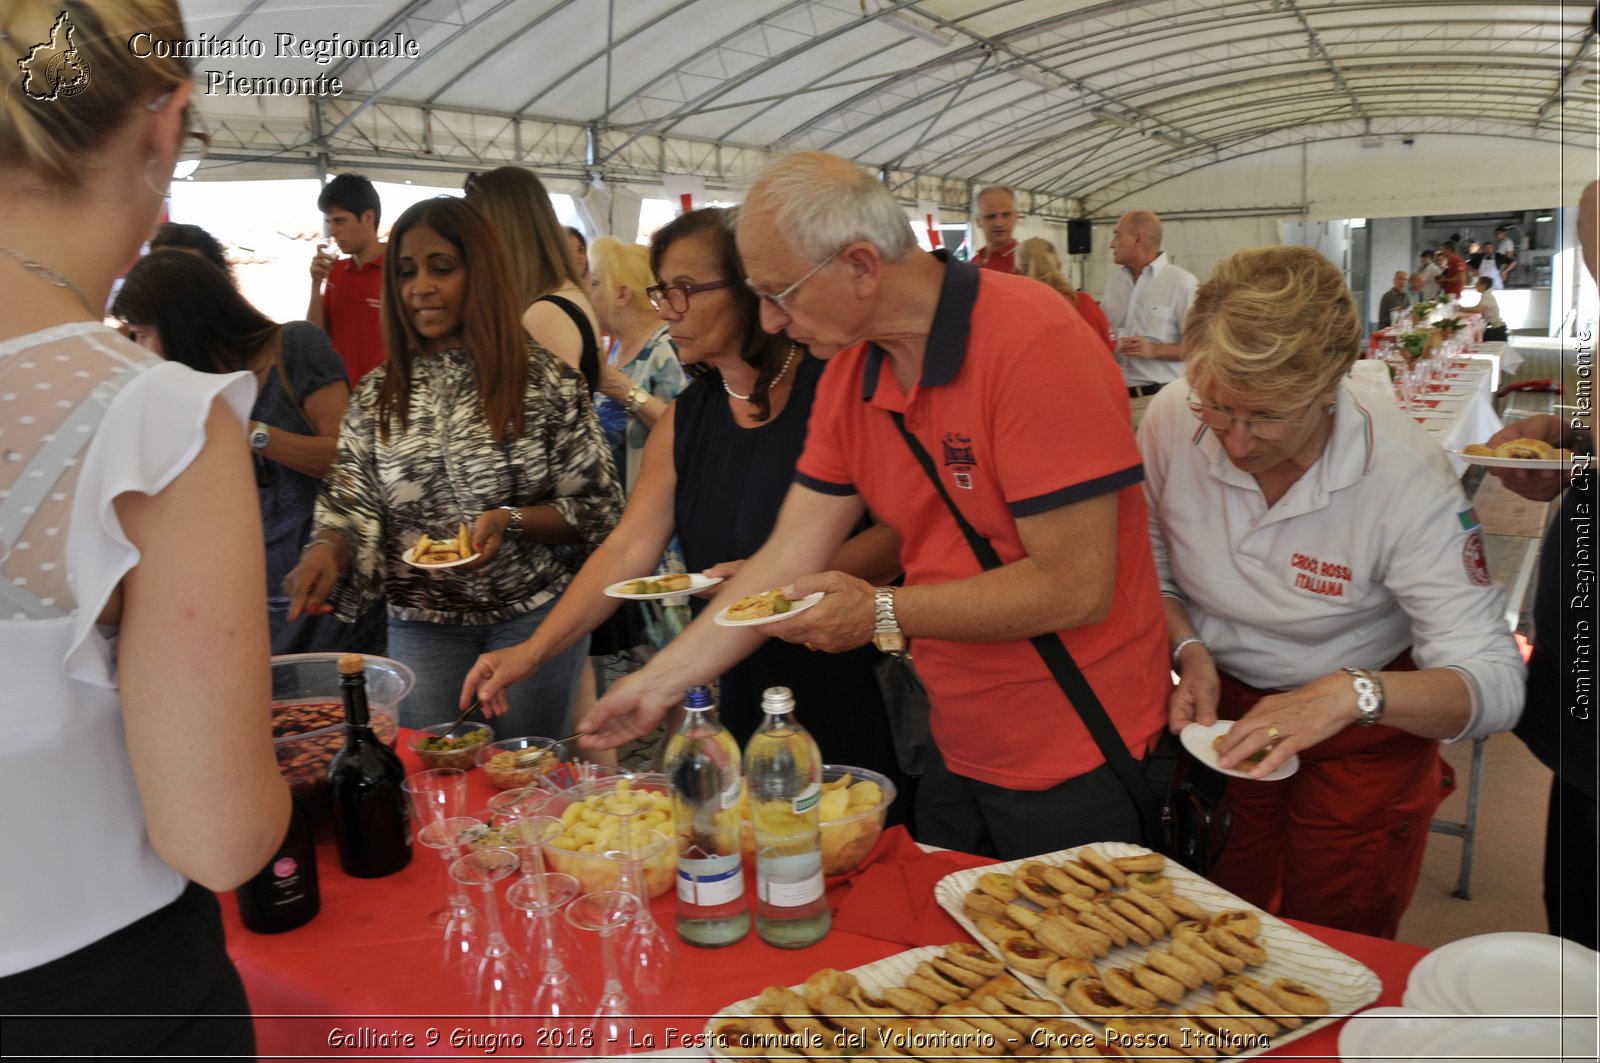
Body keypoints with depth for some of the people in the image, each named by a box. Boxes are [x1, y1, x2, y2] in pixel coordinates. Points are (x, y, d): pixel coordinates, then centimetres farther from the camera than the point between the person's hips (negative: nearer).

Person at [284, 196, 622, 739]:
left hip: (534, 619, -2)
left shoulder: (547, 380, -6)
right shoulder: (378, 393, 3)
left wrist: (511, 520, -20)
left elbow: (598, 510, -5)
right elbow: (351, 505, 1)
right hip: (422, 627, 2)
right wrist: (328, 548, -20)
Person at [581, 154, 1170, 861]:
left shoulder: (1032, 343, -22)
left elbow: (1076, 588, -24)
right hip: (958, 751, 7)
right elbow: (788, 559, 2)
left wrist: (883, 615, -19)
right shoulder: (849, 374, 0)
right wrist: (658, 681, 2)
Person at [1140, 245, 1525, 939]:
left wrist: (1355, 693, -46)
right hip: (1221, 706, 3)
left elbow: (1494, 685, -29)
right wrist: (1189, 650, -18)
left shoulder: (1403, 475, -27)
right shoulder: (1171, 421, -19)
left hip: (1363, 734, -2)